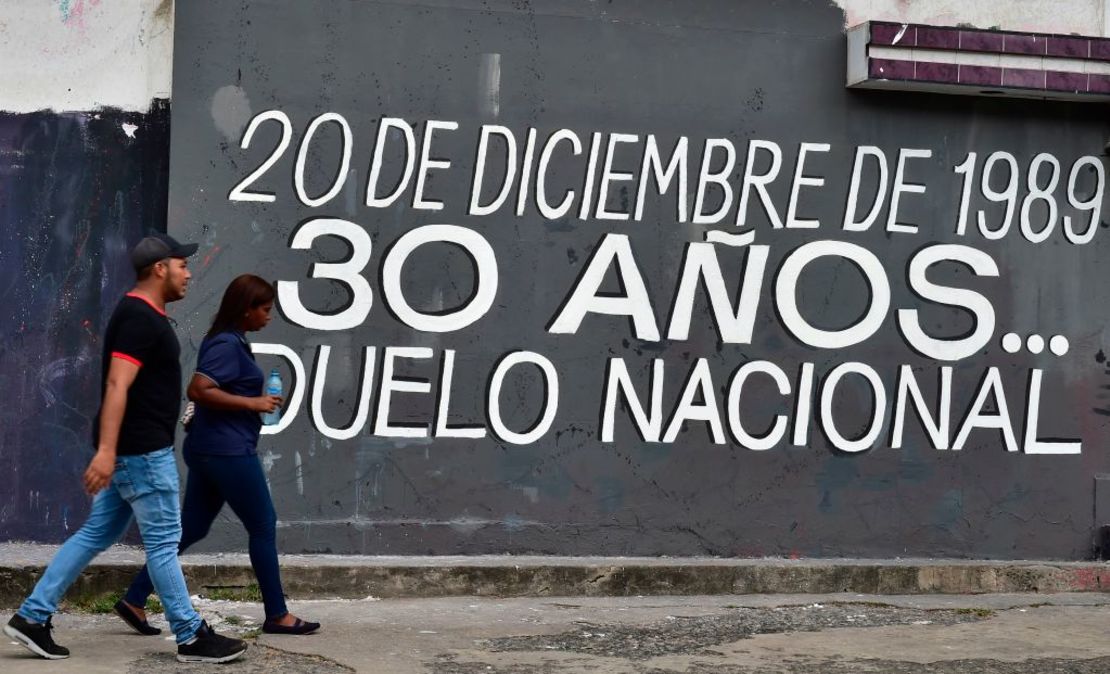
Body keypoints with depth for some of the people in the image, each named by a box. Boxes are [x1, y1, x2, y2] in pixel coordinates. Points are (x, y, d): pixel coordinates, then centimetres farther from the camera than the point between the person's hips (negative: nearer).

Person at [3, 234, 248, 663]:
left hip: (133, 448, 10)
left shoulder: (142, 314, 15)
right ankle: (192, 638, 6)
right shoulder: (140, 318, -17)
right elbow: (117, 386, -25)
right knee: (163, 541, -2)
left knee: (96, 535, 12)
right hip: (140, 450, -10)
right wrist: (105, 450, -31)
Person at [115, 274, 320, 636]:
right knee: (263, 526, 1)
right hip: (228, 452, -10)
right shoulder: (227, 345, -15)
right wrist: (252, 403, -21)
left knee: (191, 528, 11)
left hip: (208, 450, 10)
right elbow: (199, 390, -26)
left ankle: (134, 599, 11)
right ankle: (277, 615, 9)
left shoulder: (229, 341, 16)